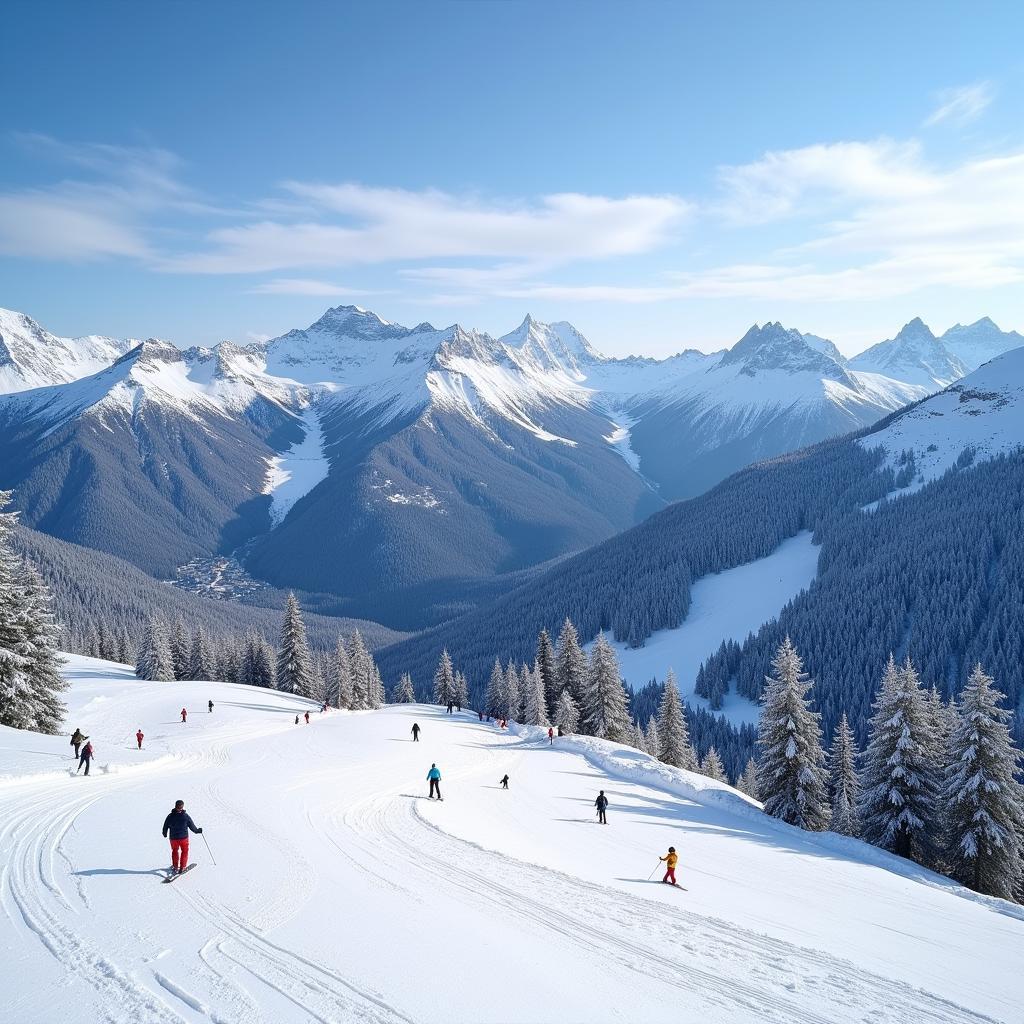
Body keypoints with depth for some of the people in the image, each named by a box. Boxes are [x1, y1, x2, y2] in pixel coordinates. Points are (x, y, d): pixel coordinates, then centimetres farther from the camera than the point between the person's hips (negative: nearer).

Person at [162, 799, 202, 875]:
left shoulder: (170, 816, -8)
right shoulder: (186, 816, -13)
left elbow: (165, 827, 0)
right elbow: (192, 826, -4)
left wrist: (165, 834, 21)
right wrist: (197, 831, 15)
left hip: (173, 838, 2)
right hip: (184, 837, -2)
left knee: (175, 852, 23)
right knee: (184, 852, 17)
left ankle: (175, 867, 26)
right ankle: (182, 867, 15)